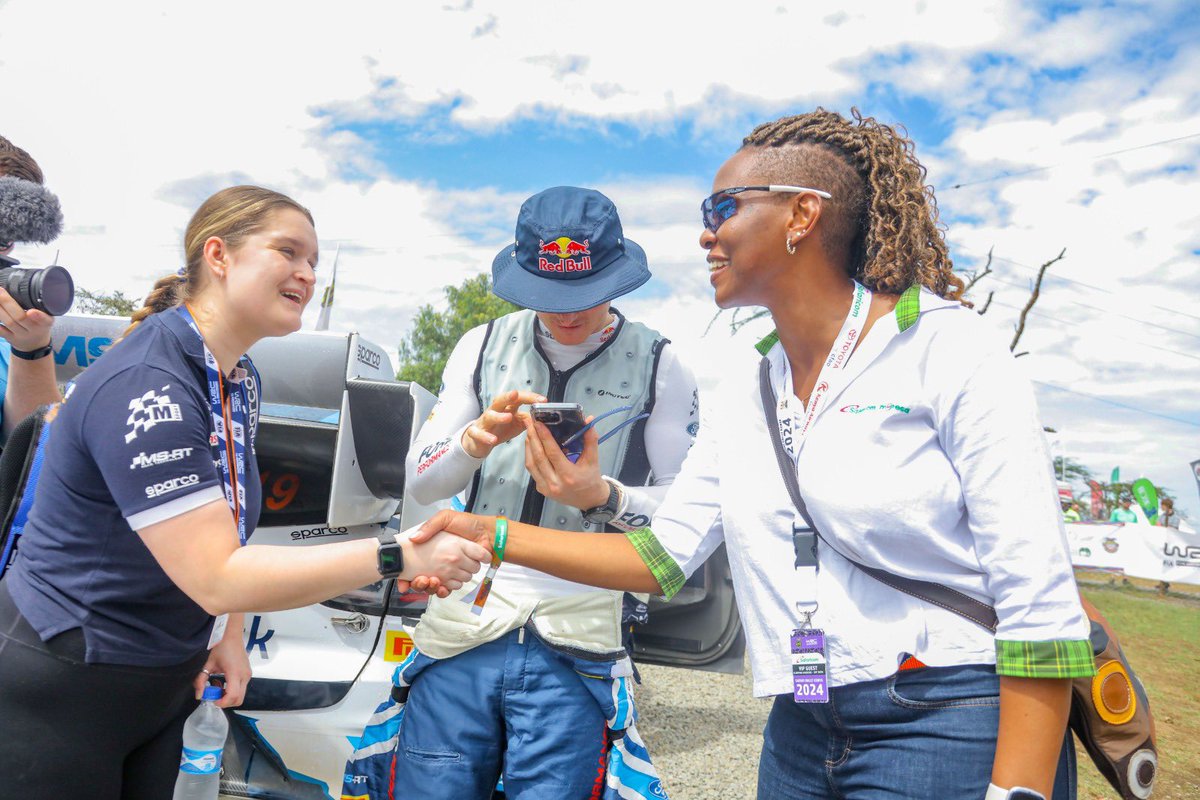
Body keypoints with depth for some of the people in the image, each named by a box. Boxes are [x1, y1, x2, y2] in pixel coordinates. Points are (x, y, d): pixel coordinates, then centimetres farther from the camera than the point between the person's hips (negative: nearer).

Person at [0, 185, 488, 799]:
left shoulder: (239, 381, 2)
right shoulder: (145, 386, -27)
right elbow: (216, 579, -31)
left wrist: (227, 636, 0)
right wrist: (397, 556, -30)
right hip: (57, 695, -8)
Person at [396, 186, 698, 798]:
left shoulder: (660, 366, 0)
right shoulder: (483, 346, 7)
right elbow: (419, 484, 7)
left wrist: (601, 497, -21)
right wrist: (476, 438, -15)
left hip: (574, 652, -2)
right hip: (463, 631, 3)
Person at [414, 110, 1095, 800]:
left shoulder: (951, 351, -11)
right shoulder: (743, 394, 8)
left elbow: (1038, 600, -15)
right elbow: (665, 555, 6)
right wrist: (494, 536, 3)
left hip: (952, 729, -5)